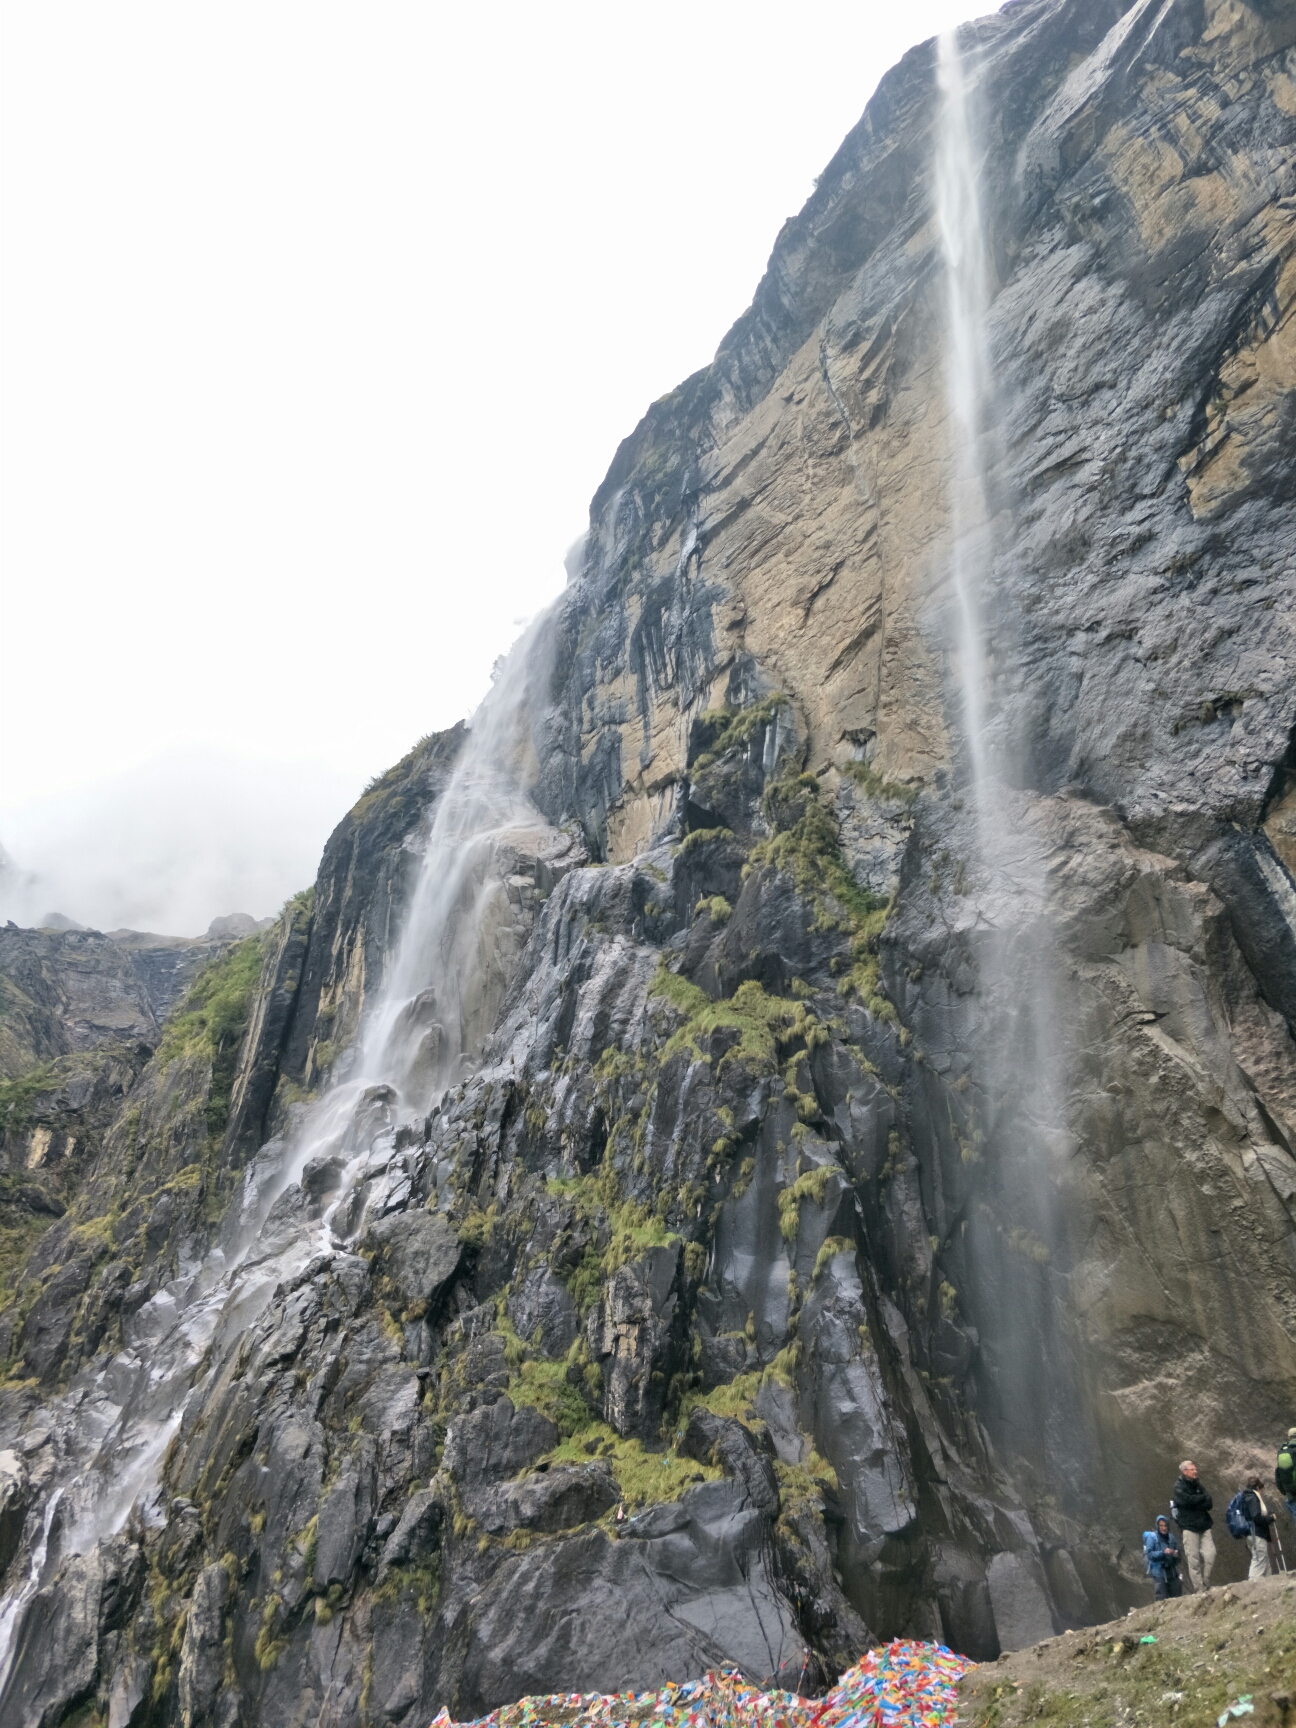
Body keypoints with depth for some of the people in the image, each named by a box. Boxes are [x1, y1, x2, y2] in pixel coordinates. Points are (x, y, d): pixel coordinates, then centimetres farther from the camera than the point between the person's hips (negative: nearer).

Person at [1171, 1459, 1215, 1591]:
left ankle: (1206, 1584, 10)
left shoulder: (1198, 1485, 16)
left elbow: (1209, 1504, 6)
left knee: (1210, 1554, -4)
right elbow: (1187, 1500, -17)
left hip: (1203, 1526, 5)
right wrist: (1202, 1498, -2)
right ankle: (1199, 1588, 1)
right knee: (1194, 1559, -6)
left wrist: (1195, 1504, -11)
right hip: (1189, 1527, -5)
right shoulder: (1179, 1487, -1)